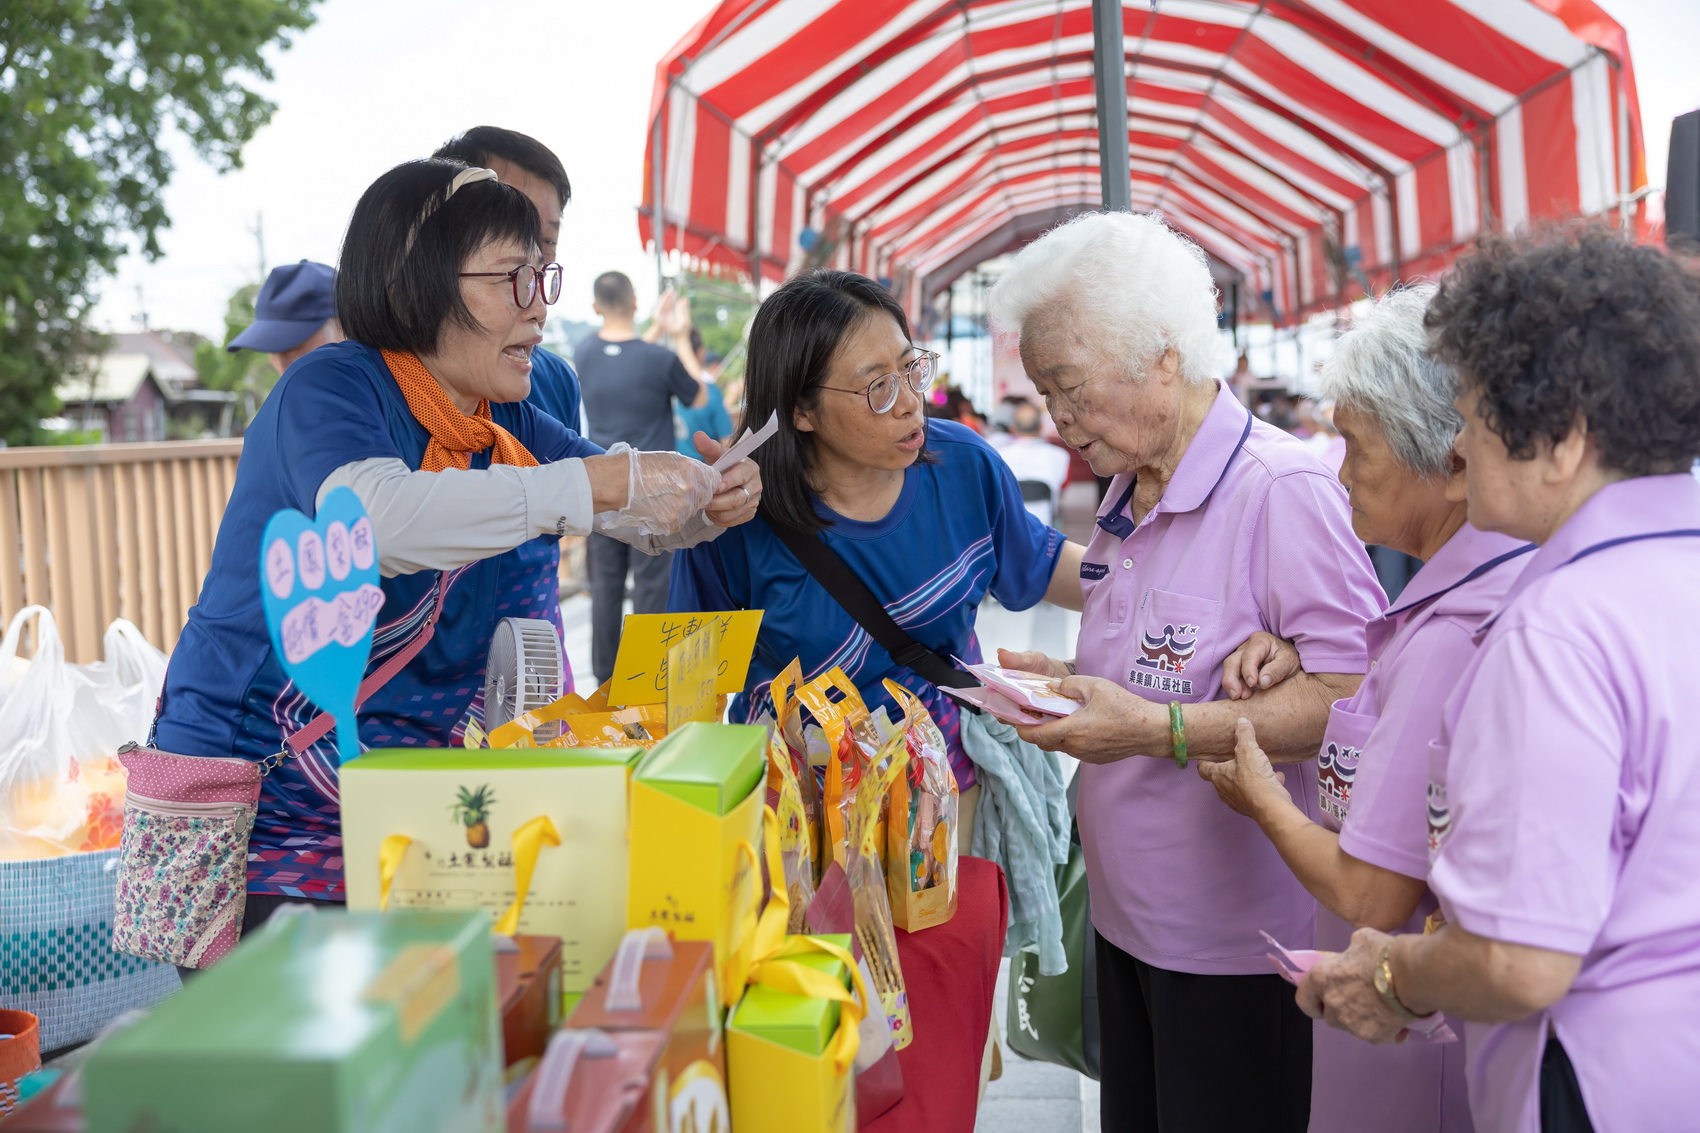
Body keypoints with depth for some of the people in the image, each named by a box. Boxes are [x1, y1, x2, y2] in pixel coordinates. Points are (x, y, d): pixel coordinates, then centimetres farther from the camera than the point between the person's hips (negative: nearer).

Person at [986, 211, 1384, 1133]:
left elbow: (1353, 698, -26)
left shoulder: (1282, 491, -18)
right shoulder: (1128, 496, 12)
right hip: (1125, 917, 8)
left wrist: (1160, 730, -28)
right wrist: (1068, 680, 5)